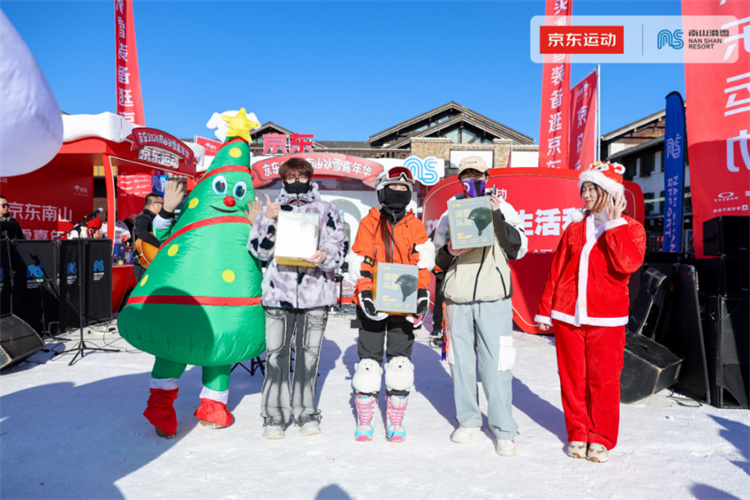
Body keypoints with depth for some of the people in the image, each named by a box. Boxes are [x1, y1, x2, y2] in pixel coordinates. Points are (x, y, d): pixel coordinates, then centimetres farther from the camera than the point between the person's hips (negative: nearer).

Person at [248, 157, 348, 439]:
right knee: (276, 353, -1)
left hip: (316, 292, 0)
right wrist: (267, 221, -8)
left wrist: (325, 256, -16)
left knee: (309, 354, 7)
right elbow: (259, 250, 5)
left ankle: (306, 413, 20)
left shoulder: (326, 211, 11)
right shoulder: (272, 210, 12)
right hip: (278, 292, 0)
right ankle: (274, 416, 10)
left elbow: (340, 246, 5)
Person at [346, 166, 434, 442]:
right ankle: (364, 422, 18)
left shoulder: (415, 226, 9)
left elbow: (424, 263, 5)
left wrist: (423, 293, -7)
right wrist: (365, 293, -12)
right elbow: (359, 262, -2)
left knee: (400, 364, 5)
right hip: (374, 304, -1)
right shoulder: (369, 223, 3)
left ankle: (396, 422, 20)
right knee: (368, 362, 3)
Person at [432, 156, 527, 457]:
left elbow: (518, 249, -1)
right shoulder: (450, 214, 13)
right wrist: (449, 251, -9)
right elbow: (439, 262, 14)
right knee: (461, 361, 9)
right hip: (457, 299, 3)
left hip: (493, 299, -2)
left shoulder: (503, 209, 8)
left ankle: (504, 430, 9)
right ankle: (468, 420, 25)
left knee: (496, 363, -3)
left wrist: (498, 217, -10)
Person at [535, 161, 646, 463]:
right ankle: (577, 435, 24)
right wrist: (545, 310, 9)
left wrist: (613, 223, -13)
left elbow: (628, 263, -18)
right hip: (567, 316, 3)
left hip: (606, 320, -2)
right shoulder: (575, 228, 10)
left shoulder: (631, 228, 3)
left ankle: (601, 439, 21)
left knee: (603, 380, 3)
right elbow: (556, 270, 11)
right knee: (572, 378, 8)